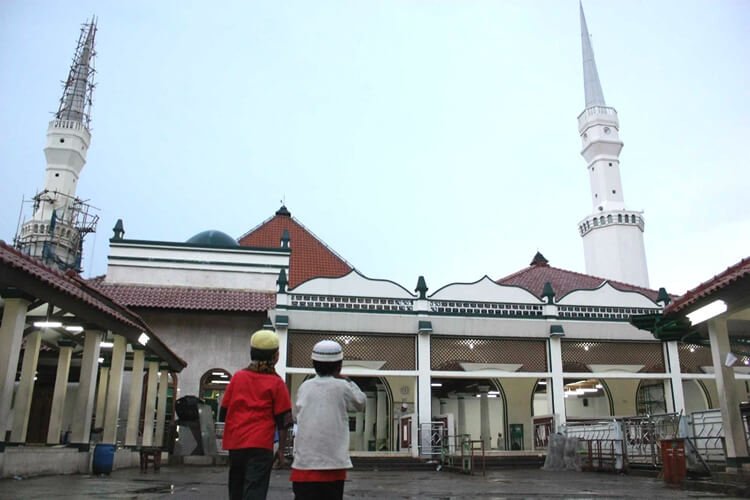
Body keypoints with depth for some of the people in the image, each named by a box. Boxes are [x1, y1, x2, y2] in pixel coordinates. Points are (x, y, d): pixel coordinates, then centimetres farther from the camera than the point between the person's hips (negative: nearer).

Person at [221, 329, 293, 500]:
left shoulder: (238, 377, 7)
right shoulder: (276, 383, -3)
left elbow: (224, 409, 12)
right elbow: (283, 420, -3)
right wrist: (281, 449, 5)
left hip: (235, 443, 4)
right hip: (260, 445, -4)